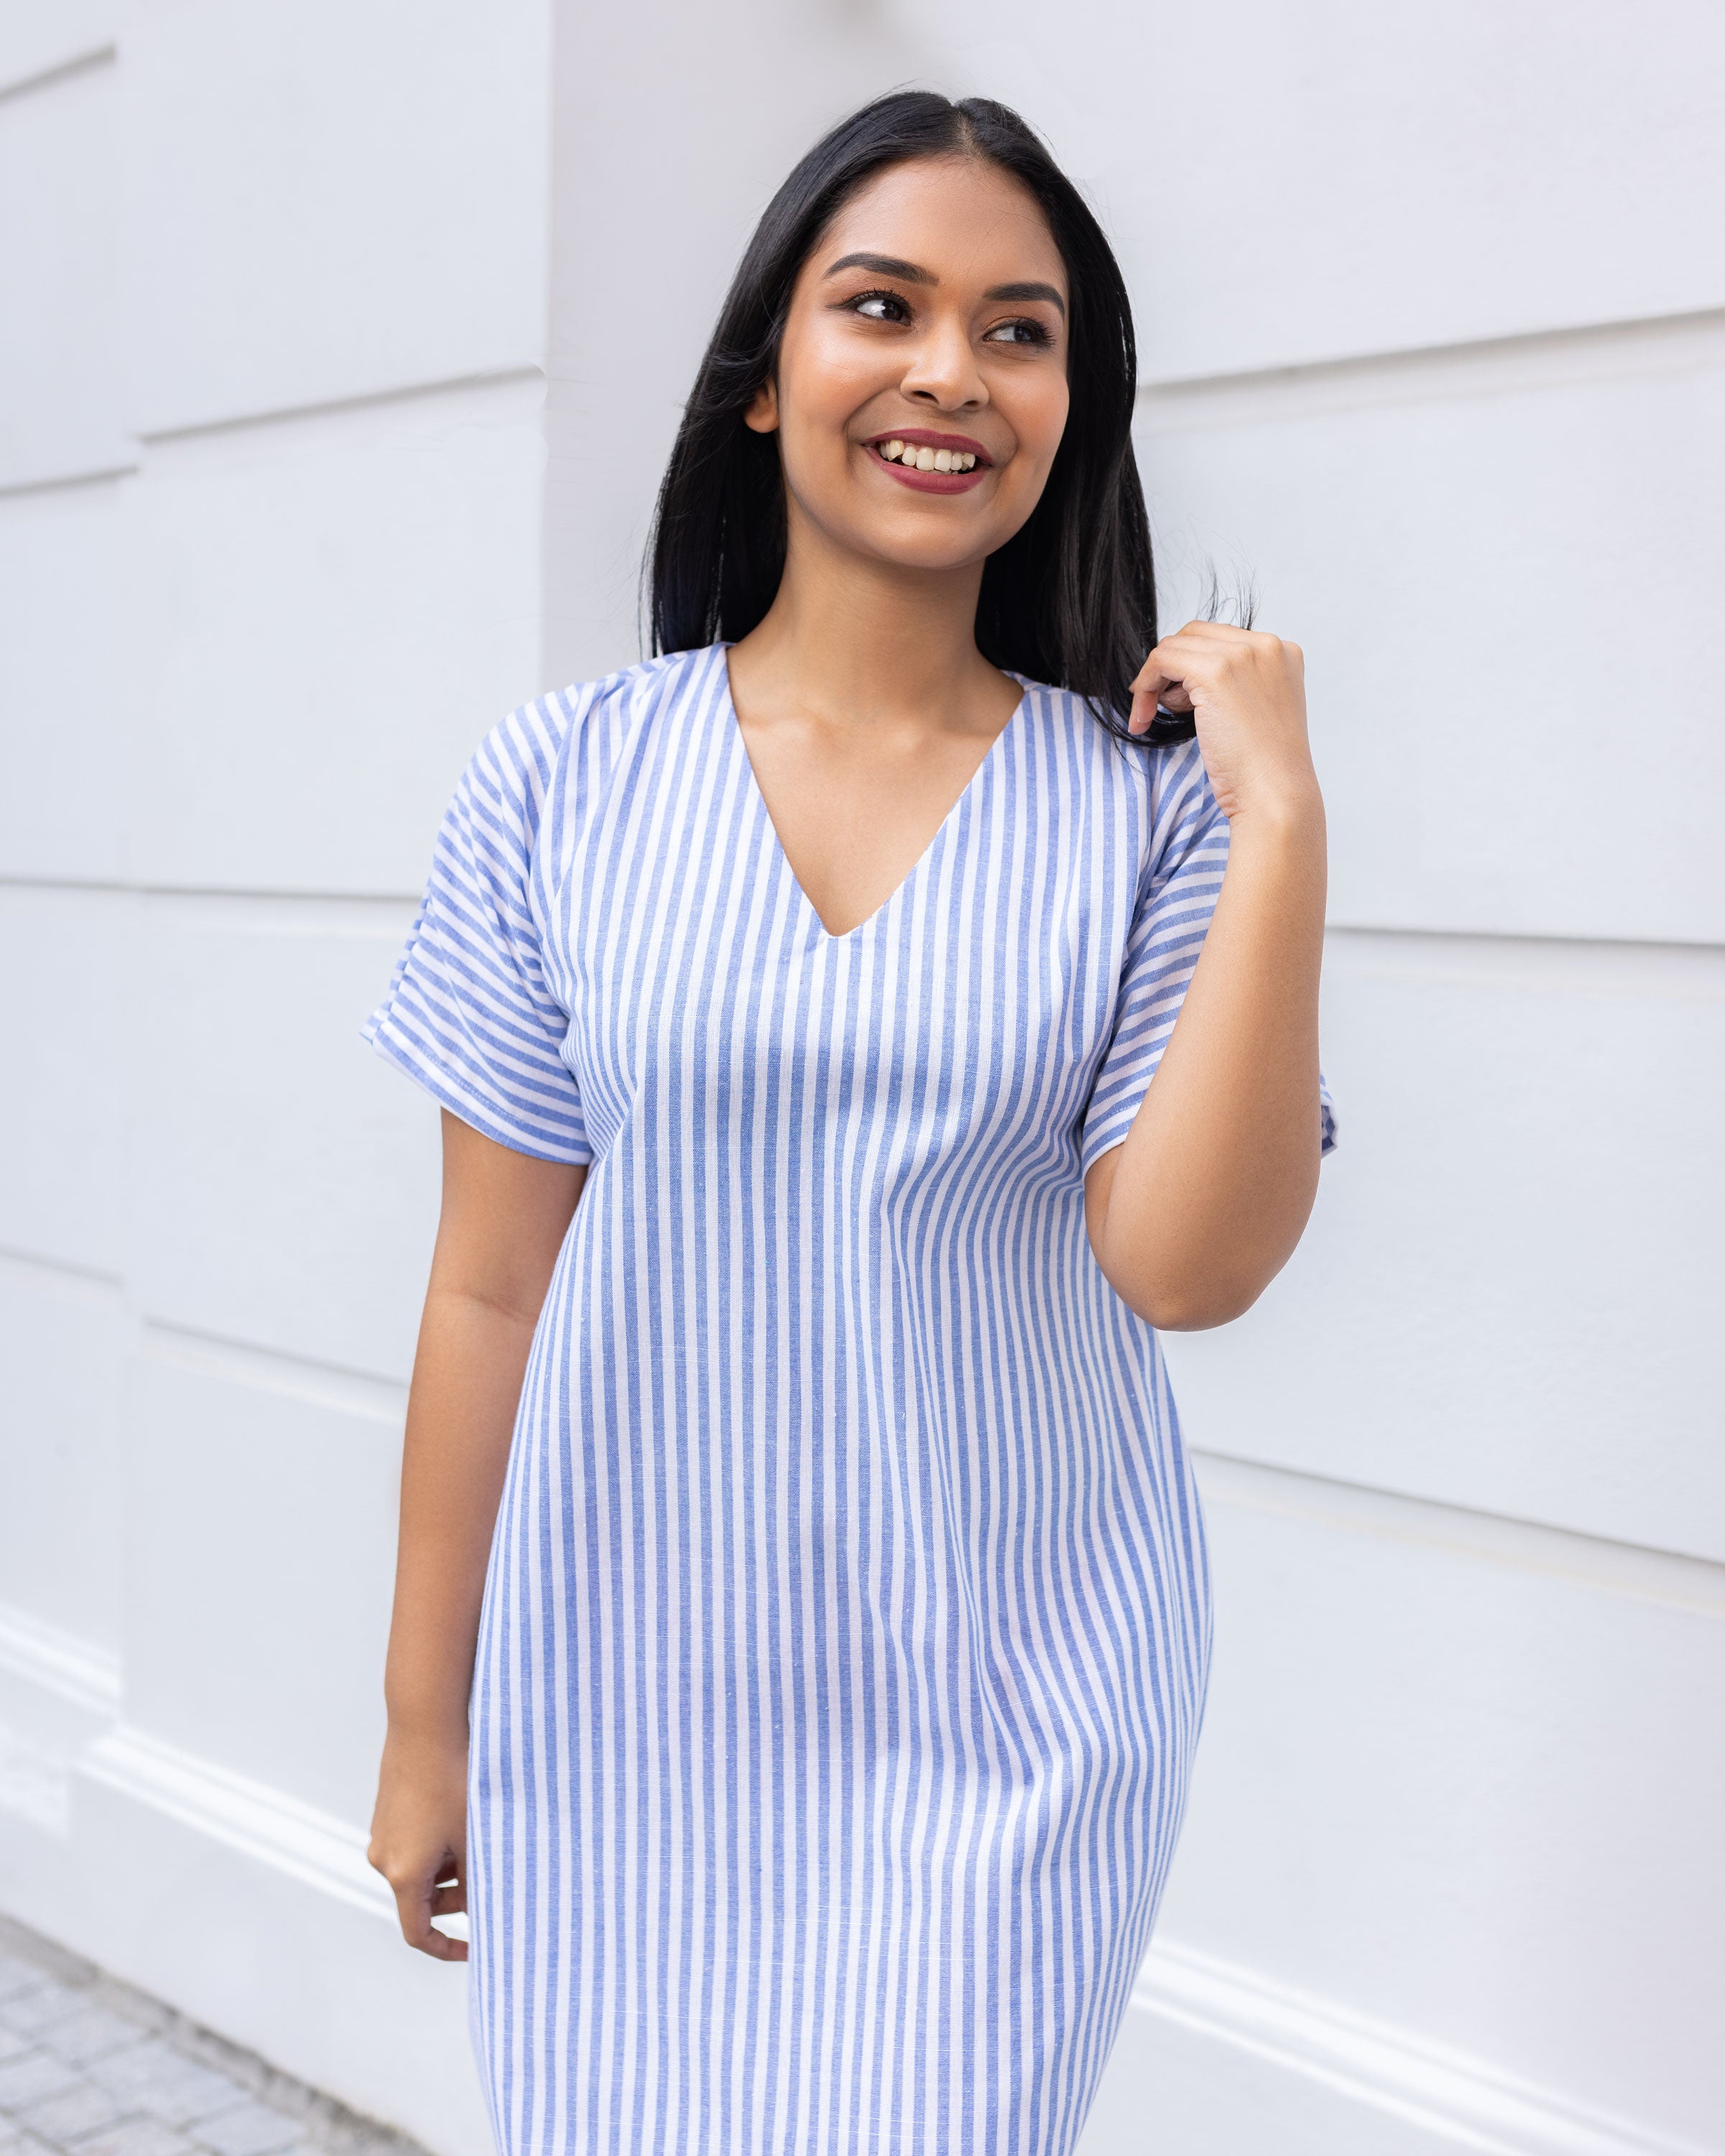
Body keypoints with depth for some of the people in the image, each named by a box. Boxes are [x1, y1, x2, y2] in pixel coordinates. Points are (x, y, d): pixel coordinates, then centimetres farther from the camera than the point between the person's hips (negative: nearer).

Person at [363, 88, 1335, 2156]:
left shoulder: (1146, 804, -4)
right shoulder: (565, 783, -3)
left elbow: (1183, 1263, -12)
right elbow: (491, 1281, 0)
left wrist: (1282, 820, -16)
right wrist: (427, 1717, 6)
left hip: (1004, 1724, 0)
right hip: (624, 1709, 1)